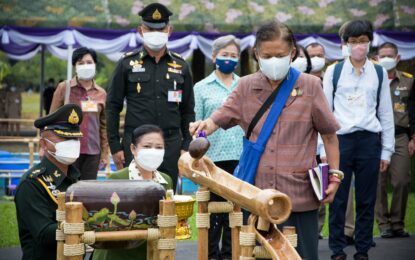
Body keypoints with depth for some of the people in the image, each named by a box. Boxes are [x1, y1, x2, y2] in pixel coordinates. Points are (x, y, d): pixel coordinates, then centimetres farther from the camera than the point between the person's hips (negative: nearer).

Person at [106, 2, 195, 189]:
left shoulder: (180, 66, 10)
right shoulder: (127, 64, 4)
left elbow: (187, 110, 13)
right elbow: (113, 107, 4)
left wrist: (186, 146, 5)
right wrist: (115, 146, -2)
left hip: (171, 145, 2)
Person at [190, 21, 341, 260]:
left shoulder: (310, 86, 0)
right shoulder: (246, 87, 7)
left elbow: (328, 133, 5)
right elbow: (220, 119, 6)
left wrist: (334, 175, 1)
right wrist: (205, 125, -17)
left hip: (299, 194, -2)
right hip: (257, 193, 2)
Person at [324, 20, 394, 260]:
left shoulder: (379, 73, 8)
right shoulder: (334, 72, 4)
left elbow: (386, 113, 10)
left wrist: (387, 150, 7)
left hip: (369, 140, 1)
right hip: (340, 139, -1)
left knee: (367, 200, 5)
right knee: (338, 199, 1)